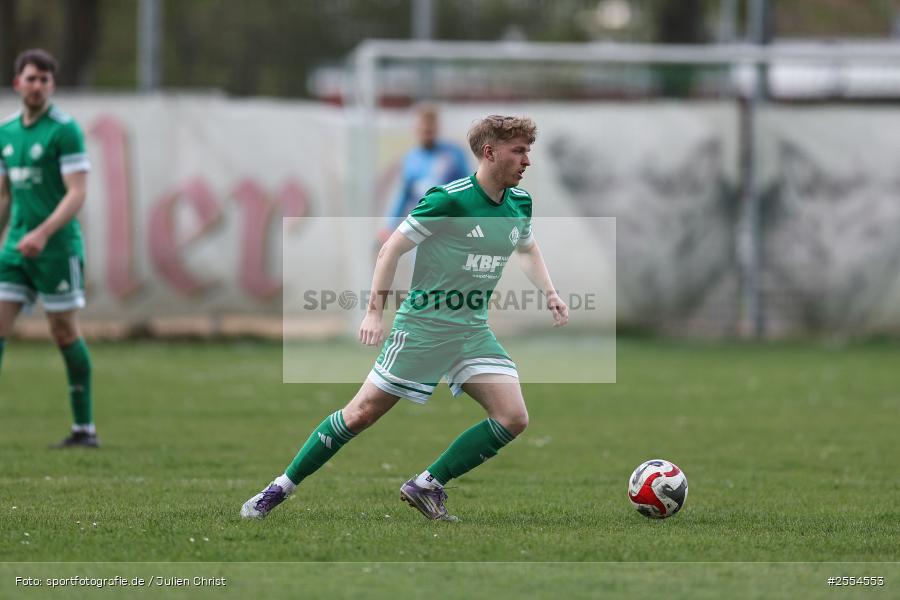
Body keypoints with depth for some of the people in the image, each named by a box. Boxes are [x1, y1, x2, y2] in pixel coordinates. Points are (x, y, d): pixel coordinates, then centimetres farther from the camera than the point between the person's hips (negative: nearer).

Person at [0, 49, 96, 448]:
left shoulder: (64, 130, -9)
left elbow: (77, 193, -15)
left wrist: (44, 232, -26)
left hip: (57, 246, -6)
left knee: (65, 333, -1)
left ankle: (85, 428, 8)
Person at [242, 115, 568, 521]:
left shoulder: (520, 203, 4)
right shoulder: (449, 199, -17)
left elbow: (528, 250, 26)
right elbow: (392, 248, -11)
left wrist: (549, 293, 11)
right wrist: (374, 311, -15)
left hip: (473, 331, 6)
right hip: (423, 325, -6)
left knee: (513, 418, -10)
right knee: (362, 414, -5)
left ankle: (427, 486, 2)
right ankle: (281, 488, 8)